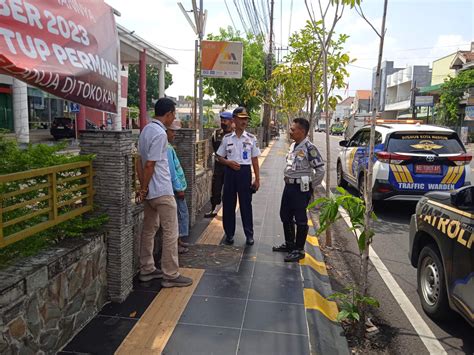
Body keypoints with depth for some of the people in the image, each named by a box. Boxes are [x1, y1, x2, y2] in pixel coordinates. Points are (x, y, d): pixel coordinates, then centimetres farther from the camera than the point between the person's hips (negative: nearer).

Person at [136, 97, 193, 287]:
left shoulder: (146, 129, 11)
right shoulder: (160, 133, -18)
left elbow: (140, 162, 13)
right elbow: (150, 165, -20)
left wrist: (143, 187, 14)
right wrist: (144, 189, -10)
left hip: (150, 191, 10)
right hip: (162, 191, -10)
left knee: (149, 230, 15)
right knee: (170, 233, -1)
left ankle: (147, 270, 26)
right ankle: (170, 275, 8)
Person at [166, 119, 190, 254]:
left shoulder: (168, 147, 13)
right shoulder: (166, 148, -18)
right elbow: (171, 171, -21)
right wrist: (179, 189, -17)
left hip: (176, 187, 10)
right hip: (174, 188, -10)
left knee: (182, 213, 17)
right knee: (180, 215, -1)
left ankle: (178, 240, 28)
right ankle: (175, 244, 10)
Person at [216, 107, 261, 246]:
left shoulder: (251, 138, 1)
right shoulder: (227, 138, 1)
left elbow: (255, 160, 4)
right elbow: (219, 157, 8)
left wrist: (257, 179, 1)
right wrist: (229, 163, -13)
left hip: (245, 172, -1)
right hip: (230, 171, 1)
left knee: (246, 204, 5)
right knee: (228, 204, 6)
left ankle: (249, 234, 17)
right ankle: (229, 233, 21)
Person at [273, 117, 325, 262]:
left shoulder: (309, 148, -16)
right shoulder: (293, 146, 10)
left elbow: (320, 170, -16)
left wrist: (310, 186, -9)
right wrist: (287, 179, 13)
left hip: (301, 188, -9)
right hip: (289, 185, 9)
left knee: (300, 220, 2)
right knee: (285, 216, 17)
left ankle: (299, 250, 15)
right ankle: (289, 243, 34)